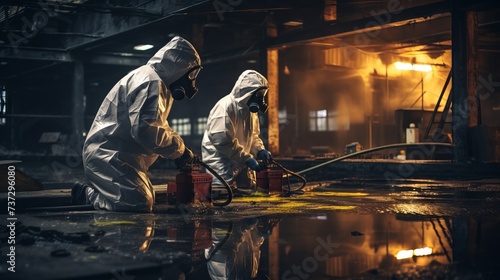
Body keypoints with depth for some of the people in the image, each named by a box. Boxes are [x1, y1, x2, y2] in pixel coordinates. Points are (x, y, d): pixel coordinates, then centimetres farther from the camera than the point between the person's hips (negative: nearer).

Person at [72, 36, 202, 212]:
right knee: (139, 206, -23)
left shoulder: (153, 80, 20)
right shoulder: (150, 81, -16)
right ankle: (87, 196, -4)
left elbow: (156, 126, 28)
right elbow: (145, 129, -29)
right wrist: (178, 148, -16)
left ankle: (88, 194, 15)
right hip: (110, 156, -11)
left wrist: (179, 149, 13)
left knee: (146, 201, 13)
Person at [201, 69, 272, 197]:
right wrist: (247, 158, -25)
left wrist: (260, 150, -3)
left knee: (248, 190, 13)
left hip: (240, 161, 9)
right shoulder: (225, 106, -21)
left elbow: (253, 135, 18)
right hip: (219, 157, -9)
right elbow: (223, 141, -27)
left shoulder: (251, 109, 8)